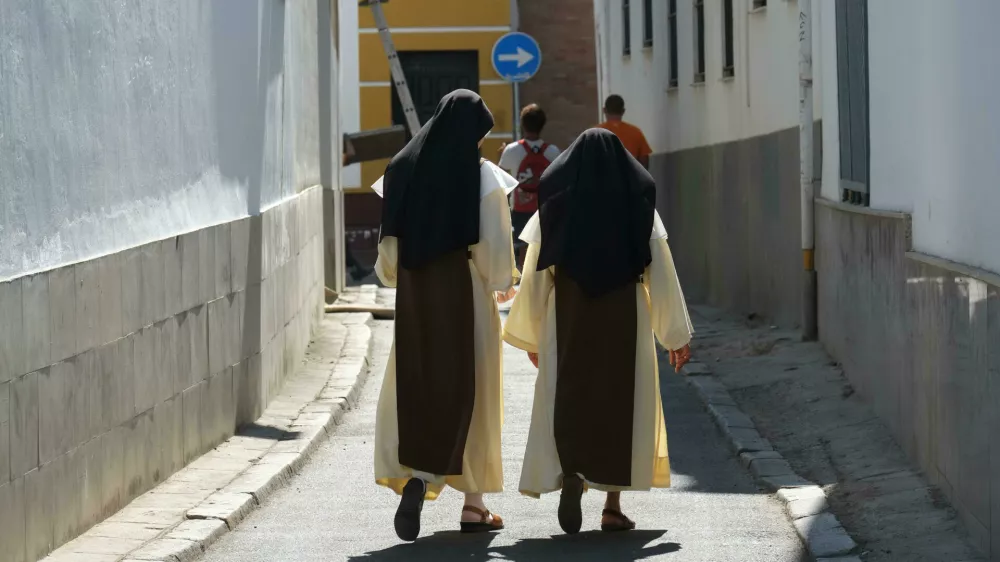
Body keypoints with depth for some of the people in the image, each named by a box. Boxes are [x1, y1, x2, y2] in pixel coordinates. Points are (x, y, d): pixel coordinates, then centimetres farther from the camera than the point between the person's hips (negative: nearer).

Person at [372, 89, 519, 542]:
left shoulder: (404, 169, 2)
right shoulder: (481, 176, -9)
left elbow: (389, 242, 4)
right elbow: (494, 246, -10)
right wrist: (503, 282, 9)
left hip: (415, 299, 3)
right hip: (465, 295, -3)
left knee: (412, 389, 10)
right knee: (470, 392, 6)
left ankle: (414, 476, -11)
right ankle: (474, 504, 11)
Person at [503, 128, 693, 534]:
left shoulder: (555, 207, 1)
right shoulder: (638, 206, 0)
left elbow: (535, 277, 1)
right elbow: (662, 275, -1)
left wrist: (531, 335, 10)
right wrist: (677, 335, 4)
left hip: (567, 321, 0)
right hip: (625, 319, 0)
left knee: (568, 401, 5)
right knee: (621, 403, 8)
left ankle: (571, 471, -22)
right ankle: (613, 507, 7)